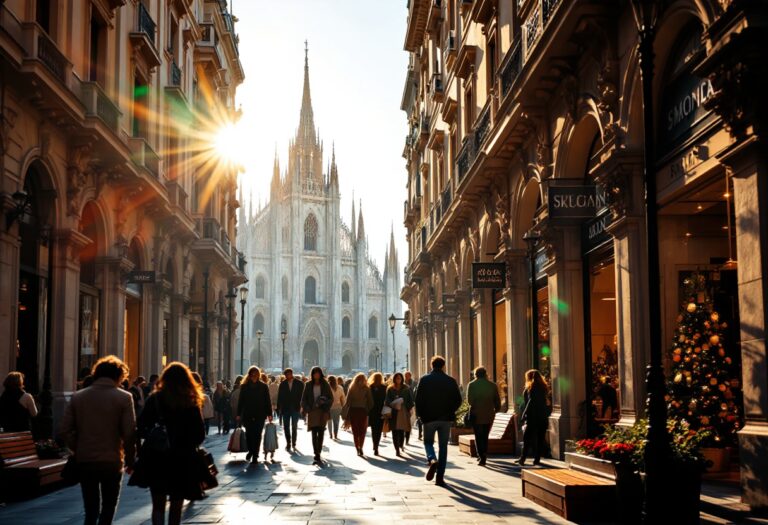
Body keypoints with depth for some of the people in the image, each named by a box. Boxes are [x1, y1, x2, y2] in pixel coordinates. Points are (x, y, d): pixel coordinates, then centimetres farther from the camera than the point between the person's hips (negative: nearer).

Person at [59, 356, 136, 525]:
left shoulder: (77, 397, 1)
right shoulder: (123, 398, -8)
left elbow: (64, 431, -2)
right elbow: (130, 434, -10)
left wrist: (78, 450, 11)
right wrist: (130, 460, 2)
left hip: (84, 461, 3)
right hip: (112, 462, -3)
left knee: (91, 511, 14)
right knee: (107, 511, 10)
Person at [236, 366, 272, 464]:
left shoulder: (263, 386, 3)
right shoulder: (244, 386, 5)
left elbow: (267, 401, 3)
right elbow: (240, 401, 6)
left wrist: (269, 414, -2)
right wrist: (239, 414, 2)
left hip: (260, 415, -1)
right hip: (247, 415, 1)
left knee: (257, 435, 0)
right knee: (249, 434, -2)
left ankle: (255, 456, 9)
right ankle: (250, 451, 24)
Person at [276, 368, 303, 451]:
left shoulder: (299, 384, -1)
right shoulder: (283, 384, 3)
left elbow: (302, 395, -1)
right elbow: (279, 397, 4)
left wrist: (300, 406, -8)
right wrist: (279, 407, -2)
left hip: (295, 408, -2)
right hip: (285, 408, 2)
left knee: (294, 427, 3)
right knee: (286, 427, 3)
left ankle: (293, 444, 12)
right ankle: (288, 444, 11)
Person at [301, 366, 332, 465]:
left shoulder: (325, 385, 5)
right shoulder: (308, 385, 7)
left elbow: (331, 398, 8)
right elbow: (304, 398, 8)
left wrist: (325, 402, -12)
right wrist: (305, 408, -7)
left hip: (322, 411, 0)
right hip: (312, 411, 0)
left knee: (321, 433, -1)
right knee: (314, 434, -5)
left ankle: (318, 455, 8)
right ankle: (317, 456, -8)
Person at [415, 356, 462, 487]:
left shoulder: (424, 380, -3)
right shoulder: (451, 381, 0)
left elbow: (418, 399, -7)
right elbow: (458, 400, -1)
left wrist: (420, 414, 8)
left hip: (429, 418, -1)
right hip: (446, 418, 1)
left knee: (428, 442, 15)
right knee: (443, 446, 9)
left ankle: (432, 460, -18)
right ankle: (440, 478, 6)